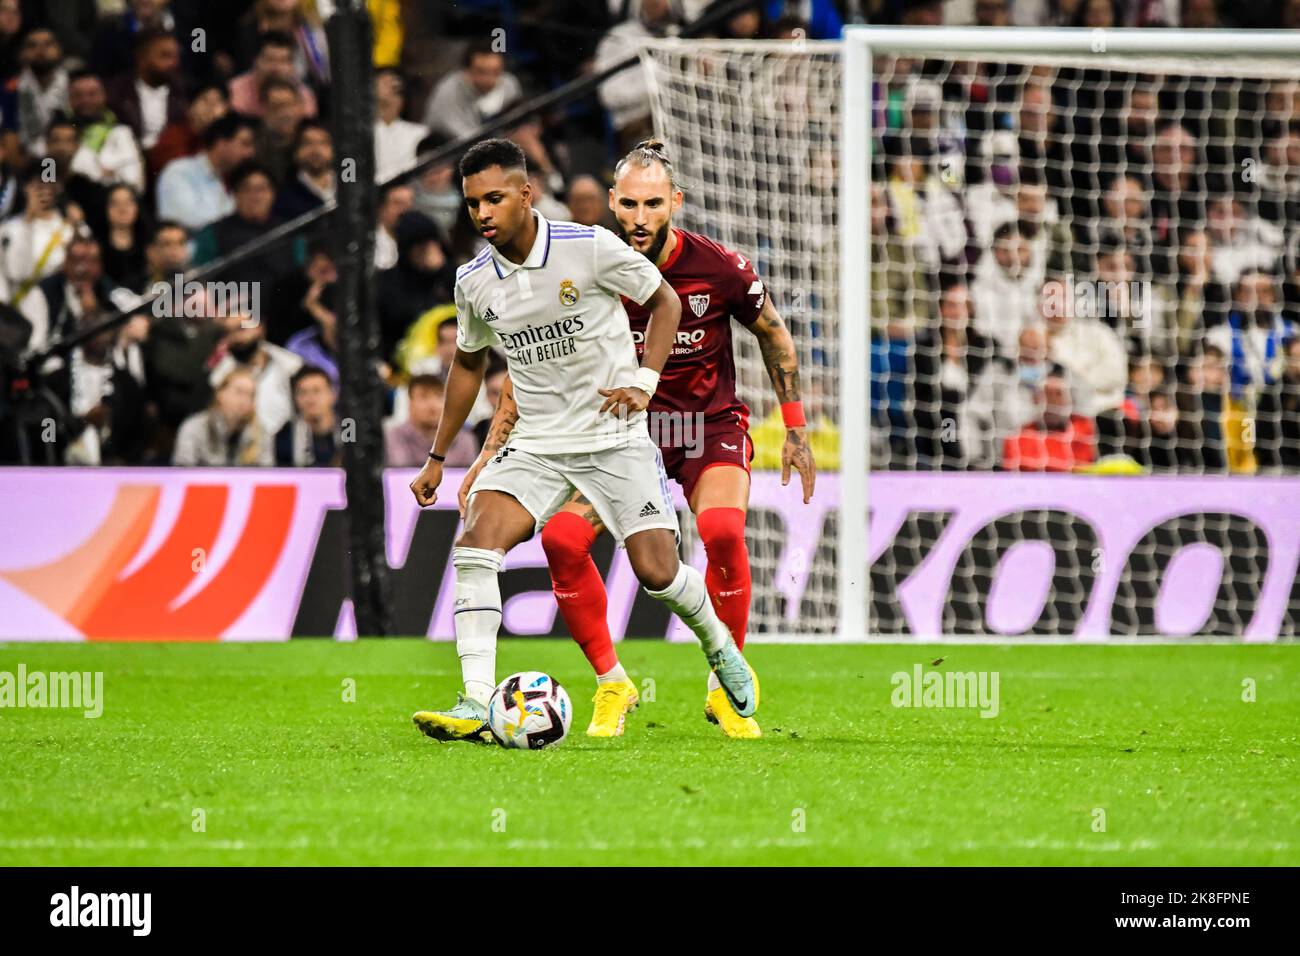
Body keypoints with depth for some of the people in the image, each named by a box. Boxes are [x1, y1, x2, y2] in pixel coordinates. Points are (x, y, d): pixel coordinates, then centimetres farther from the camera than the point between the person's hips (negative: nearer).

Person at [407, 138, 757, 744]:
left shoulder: (590, 249, -13)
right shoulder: (473, 282, 0)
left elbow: (665, 301, 2)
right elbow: (469, 361, 18)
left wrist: (643, 381, -12)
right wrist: (438, 456, 19)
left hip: (616, 438, -3)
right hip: (536, 444, 3)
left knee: (656, 573, -6)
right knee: (475, 543, -21)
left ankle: (719, 646, 29)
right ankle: (477, 706, -25)